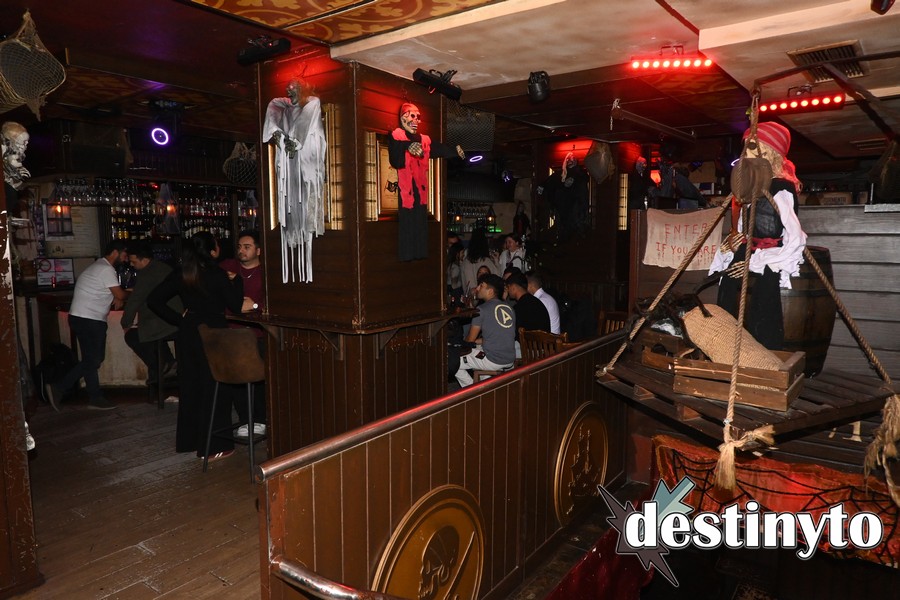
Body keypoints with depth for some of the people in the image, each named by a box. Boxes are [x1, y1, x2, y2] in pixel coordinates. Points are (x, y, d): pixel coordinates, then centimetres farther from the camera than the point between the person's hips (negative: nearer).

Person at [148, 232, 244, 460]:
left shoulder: (181, 274, 3)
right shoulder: (217, 274, -13)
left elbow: (154, 300, 3)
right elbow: (235, 306, -6)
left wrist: (178, 318, 5)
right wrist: (237, 280, 4)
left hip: (187, 333, 6)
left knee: (189, 385, 16)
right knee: (213, 389, 2)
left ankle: (188, 440, 28)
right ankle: (213, 446, 8)